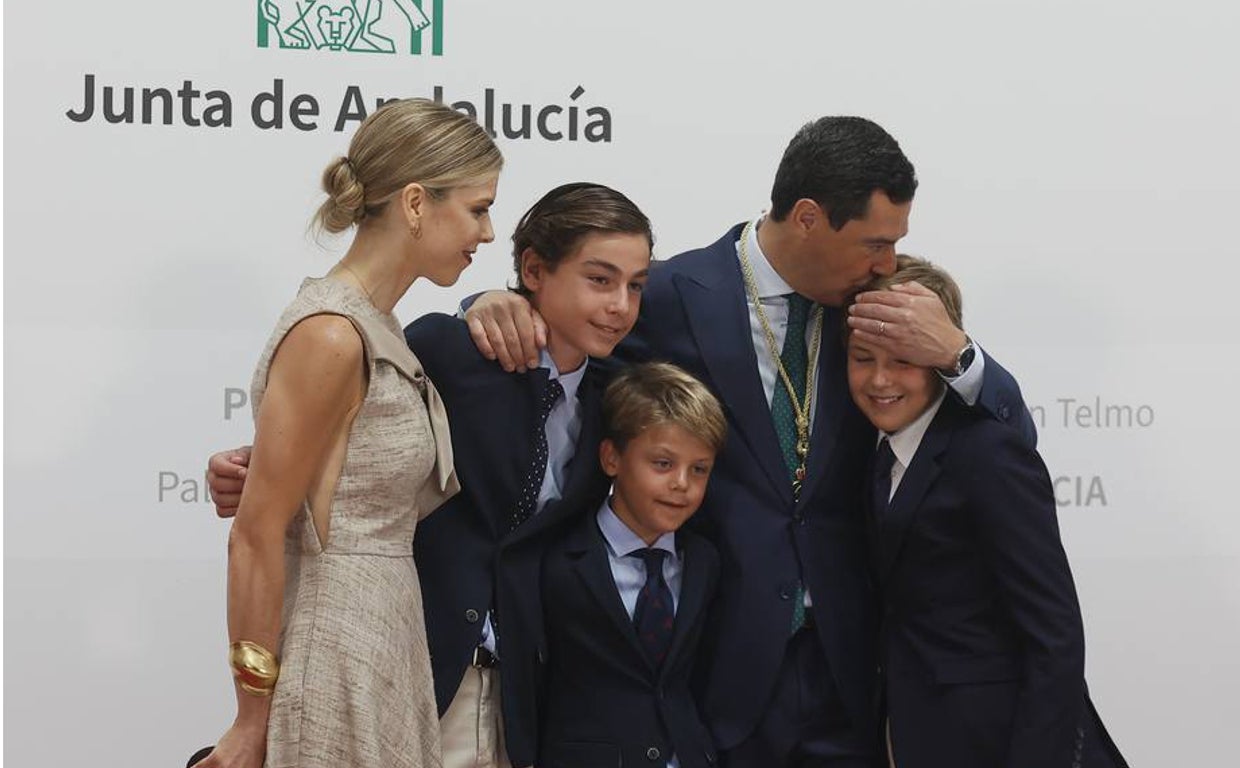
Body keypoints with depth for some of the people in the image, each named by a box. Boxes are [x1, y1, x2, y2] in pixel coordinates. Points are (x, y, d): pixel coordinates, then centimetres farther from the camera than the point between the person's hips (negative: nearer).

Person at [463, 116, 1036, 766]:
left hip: (845, 668, 3)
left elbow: (1015, 440, 4)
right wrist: (502, 306, -17)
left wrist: (955, 354, -16)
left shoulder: (876, 310, 2)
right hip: (720, 666, -3)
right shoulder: (674, 297, -8)